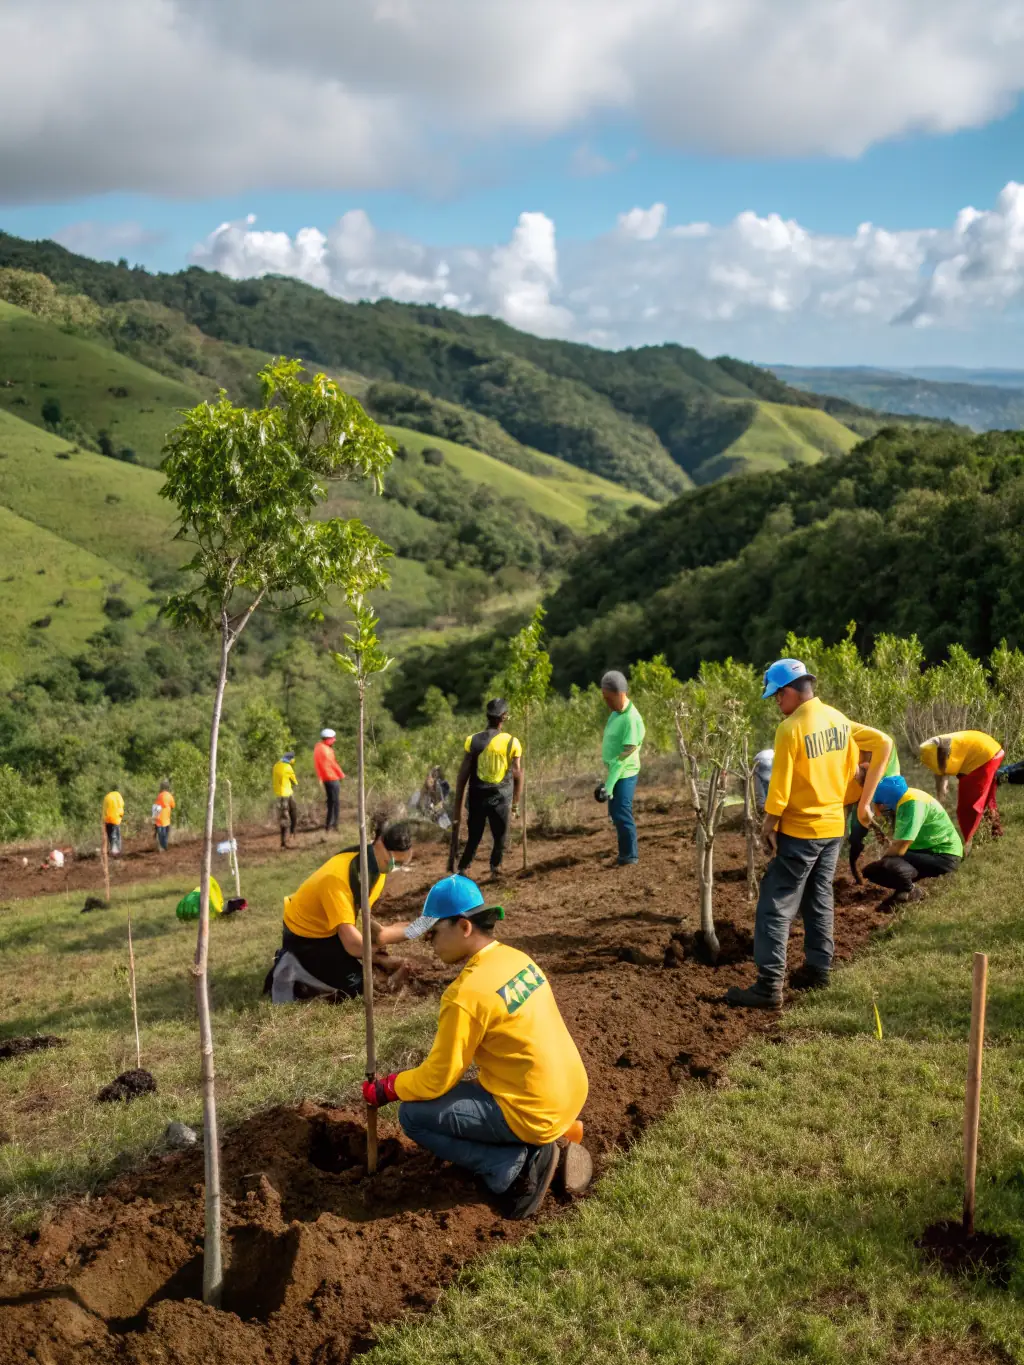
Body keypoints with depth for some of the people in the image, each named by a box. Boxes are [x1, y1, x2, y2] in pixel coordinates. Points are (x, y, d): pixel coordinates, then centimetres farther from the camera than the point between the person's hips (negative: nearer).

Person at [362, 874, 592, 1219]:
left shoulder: (466, 994, -21)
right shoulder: (517, 959, 4)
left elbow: (436, 1080, -13)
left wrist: (384, 1090, 4)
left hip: (533, 1111, -8)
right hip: (571, 1093, 8)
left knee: (413, 1116, 1)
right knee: (461, 1093, 29)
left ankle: (516, 1166, -5)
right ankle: (556, 1136, 11)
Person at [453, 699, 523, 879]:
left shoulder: (473, 741, -5)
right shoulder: (512, 743, -6)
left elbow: (462, 776, -4)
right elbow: (518, 776, -2)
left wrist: (457, 807, 2)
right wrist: (515, 805, 9)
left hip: (477, 798, 1)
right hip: (501, 799, -1)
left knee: (473, 840, 12)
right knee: (500, 839, 15)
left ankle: (461, 872, 7)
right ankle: (495, 868, 17)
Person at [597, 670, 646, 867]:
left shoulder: (631, 719, -20)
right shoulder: (616, 713, 8)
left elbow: (625, 756, -22)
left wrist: (609, 784, -23)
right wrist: (607, 781, 16)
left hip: (624, 775, -9)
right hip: (614, 772, 9)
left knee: (622, 814, -6)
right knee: (615, 814, 15)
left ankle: (630, 856, 5)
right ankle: (627, 853, 25)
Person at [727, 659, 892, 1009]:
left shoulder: (791, 728, -19)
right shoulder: (838, 720, 4)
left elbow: (780, 786, -19)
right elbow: (883, 743, 11)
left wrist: (768, 826, -7)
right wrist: (864, 801, 14)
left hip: (799, 832, -8)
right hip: (833, 827, 8)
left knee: (776, 907, -3)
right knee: (820, 901, 20)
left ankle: (769, 986, -5)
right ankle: (818, 969, 26)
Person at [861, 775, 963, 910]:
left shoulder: (913, 803, -27)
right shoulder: (902, 800, 1)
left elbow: (899, 849, -27)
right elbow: (899, 843, 8)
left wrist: (881, 859, -9)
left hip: (944, 856, -9)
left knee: (886, 866, -31)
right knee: (871, 871, 3)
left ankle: (910, 891, -6)